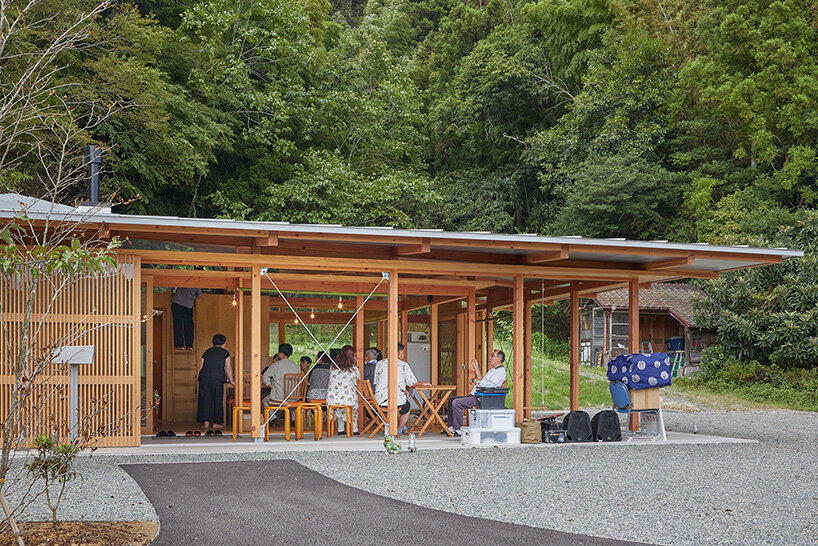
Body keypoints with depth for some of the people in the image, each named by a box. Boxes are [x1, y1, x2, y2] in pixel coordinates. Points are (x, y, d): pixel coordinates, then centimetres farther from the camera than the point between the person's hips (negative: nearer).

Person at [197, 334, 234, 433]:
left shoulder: (207, 352, 18)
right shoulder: (225, 353, 7)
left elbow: (200, 368, 18)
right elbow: (228, 369, 2)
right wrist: (231, 380, 13)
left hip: (204, 378, 3)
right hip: (217, 379, -3)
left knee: (205, 400, 5)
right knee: (217, 400, 6)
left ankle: (206, 422, -1)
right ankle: (216, 422, 10)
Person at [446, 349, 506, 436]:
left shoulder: (500, 371, -11)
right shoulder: (493, 370, 23)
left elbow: (487, 384, -21)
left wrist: (475, 380, -6)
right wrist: (476, 368, 26)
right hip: (474, 396, 11)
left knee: (456, 403, -25)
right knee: (451, 400, 11)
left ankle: (458, 429, -17)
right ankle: (451, 427, 10)